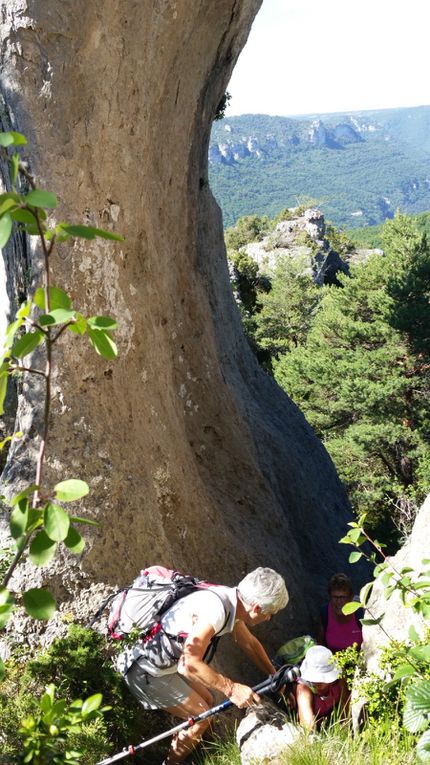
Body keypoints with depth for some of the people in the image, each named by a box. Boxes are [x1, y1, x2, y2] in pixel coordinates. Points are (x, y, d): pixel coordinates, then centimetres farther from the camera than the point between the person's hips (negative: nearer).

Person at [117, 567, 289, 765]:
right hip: (146, 671, -9)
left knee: (207, 701, 16)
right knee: (201, 717, -2)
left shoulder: (233, 601, -2)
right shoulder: (215, 610, -31)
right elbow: (189, 664, -34)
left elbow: (249, 643, 15)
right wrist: (230, 688, -26)